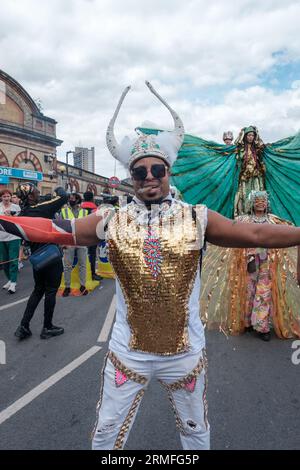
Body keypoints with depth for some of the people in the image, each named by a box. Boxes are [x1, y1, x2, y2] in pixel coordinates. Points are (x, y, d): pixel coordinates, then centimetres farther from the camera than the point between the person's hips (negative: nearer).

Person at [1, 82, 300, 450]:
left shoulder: (196, 219, -9)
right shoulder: (112, 221, -7)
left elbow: (256, 234, -9)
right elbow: (53, 230, -6)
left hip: (186, 354, 1)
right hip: (127, 353, 0)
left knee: (195, 431, 25)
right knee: (107, 433, 19)